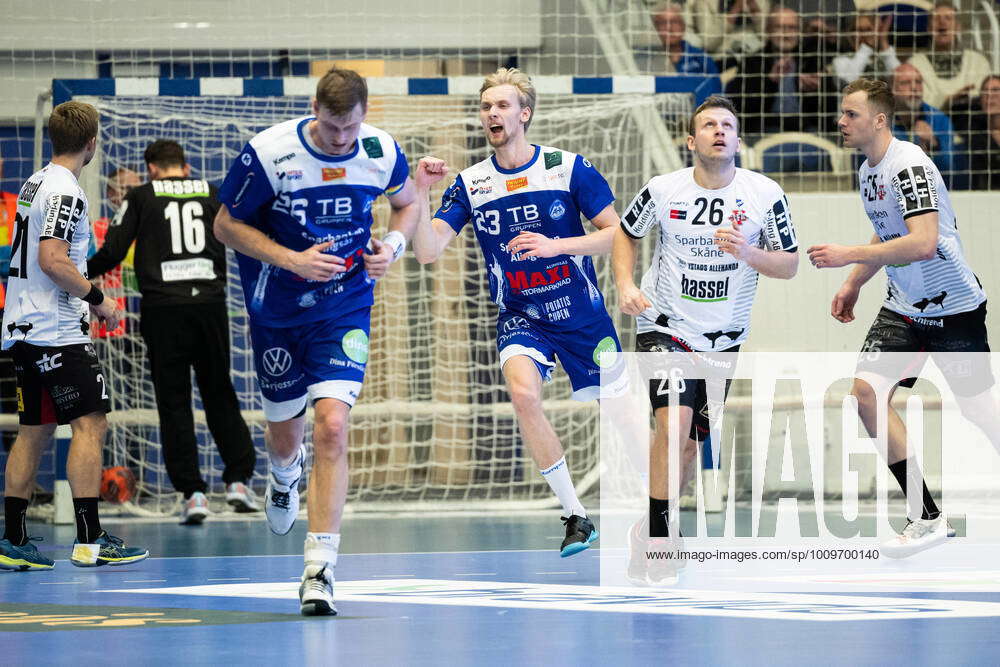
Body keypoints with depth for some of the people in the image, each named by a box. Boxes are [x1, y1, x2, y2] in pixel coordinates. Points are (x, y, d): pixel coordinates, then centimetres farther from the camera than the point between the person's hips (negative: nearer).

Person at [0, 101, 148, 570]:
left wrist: (83, 298, 25)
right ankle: (89, 541, -14)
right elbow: (53, 261, -22)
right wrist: (97, 299, -12)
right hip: (56, 332, -10)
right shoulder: (65, 191, -14)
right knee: (90, 423, -9)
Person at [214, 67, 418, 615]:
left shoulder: (382, 153, -11)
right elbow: (226, 225, -9)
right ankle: (284, 476, 58)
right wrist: (292, 260, -21)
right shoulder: (268, 153, -20)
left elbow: (406, 203, 12)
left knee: (332, 424, -18)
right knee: (286, 428, 16)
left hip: (346, 308, 0)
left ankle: (319, 569, -19)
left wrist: (393, 245, -9)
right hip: (277, 311, 0)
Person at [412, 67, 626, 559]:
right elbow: (427, 251, -8)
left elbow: (617, 233, -7)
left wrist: (555, 245, -21)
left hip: (582, 312, -1)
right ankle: (576, 517, -17)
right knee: (523, 389, -27)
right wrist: (420, 194, -24)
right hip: (520, 317, 1)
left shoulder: (569, 168, -8)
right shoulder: (470, 184, -2)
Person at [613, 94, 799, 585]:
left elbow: (789, 265, -1)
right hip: (664, 326, -3)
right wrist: (625, 286, -7)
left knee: (690, 443, 8)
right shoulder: (662, 191, -8)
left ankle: (653, 528, 30)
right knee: (674, 422, -23)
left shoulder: (766, 194, -7)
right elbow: (625, 233, 10)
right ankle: (655, 540, -14)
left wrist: (747, 252, -21)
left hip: (722, 338, 3)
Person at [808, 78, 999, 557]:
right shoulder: (867, 171, 8)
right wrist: (853, 285, 20)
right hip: (903, 308, 8)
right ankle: (928, 517, -6)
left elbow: (922, 243, -31)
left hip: (954, 307, -8)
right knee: (866, 390, -10)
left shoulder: (910, 165, -20)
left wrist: (849, 256, -29)